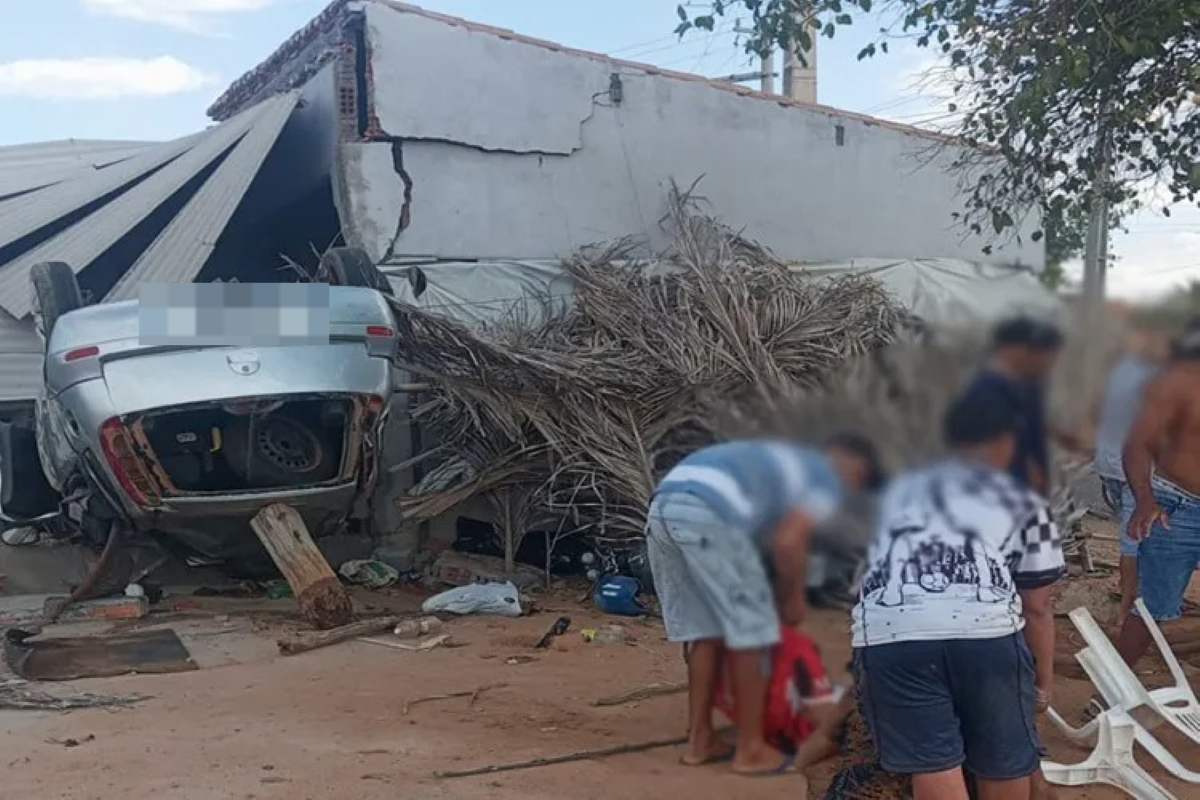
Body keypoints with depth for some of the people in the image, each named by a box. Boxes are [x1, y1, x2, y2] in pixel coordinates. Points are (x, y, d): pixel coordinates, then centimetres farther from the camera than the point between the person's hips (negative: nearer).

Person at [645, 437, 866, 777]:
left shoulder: (783, 464, 36)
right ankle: (751, 749, 15)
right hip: (706, 513, -8)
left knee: (705, 631, 19)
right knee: (750, 632, 6)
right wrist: (794, 598, 14)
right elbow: (789, 542, -2)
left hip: (663, 506, 9)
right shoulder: (828, 479, 12)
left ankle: (700, 740, 26)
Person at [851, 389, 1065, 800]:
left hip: (887, 631, 1)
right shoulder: (1025, 502, 24)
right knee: (1005, 758, 20)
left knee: (932, 763, 9)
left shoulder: (901, 488, 32)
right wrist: (1043, 681, 36)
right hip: (986, 628, -1)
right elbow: (1037, 608, 23)